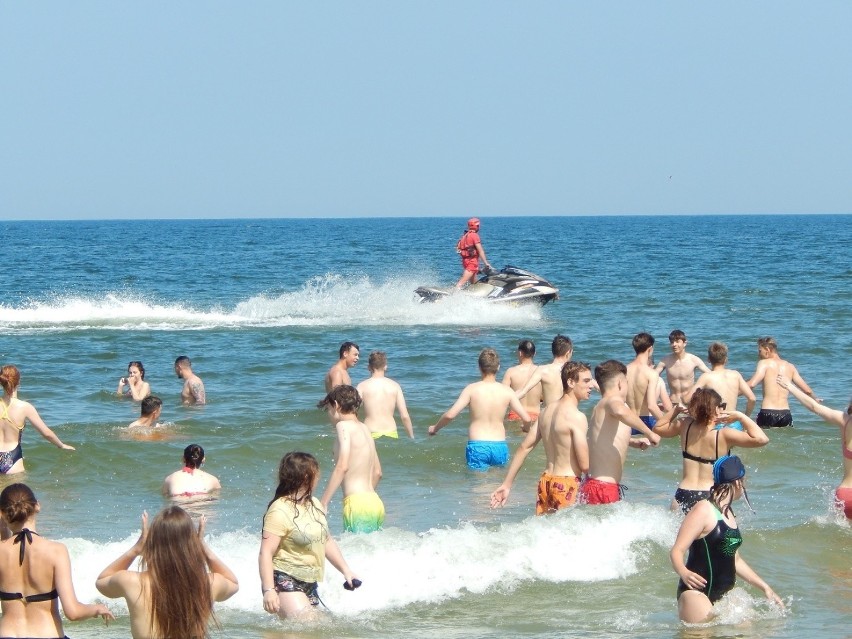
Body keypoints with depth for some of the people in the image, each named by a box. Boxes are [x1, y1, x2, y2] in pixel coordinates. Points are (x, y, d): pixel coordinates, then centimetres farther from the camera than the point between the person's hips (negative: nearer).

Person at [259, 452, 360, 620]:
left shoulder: (315, 504, 12)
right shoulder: (280, 511, -15)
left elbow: (327, 541, 24)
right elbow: (266, 553, -20)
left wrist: (346, 570, 19)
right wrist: (268, 590, -27)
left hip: (309, 585, 9)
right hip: (285, 582, -9)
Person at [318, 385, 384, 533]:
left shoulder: (344, 425, -5)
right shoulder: (365, 429, 18)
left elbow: (342, 466, -17)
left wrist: (323, 502, -18)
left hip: (358, 504, -8)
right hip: (375, 503, 8)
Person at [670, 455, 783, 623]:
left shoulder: (729, 514, 18)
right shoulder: (704, 510, -10)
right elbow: (676, 551, -17)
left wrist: (765, 587, 30)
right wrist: (684, 573, -38)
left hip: (724, 594, 9)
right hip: (696, 592, -9)